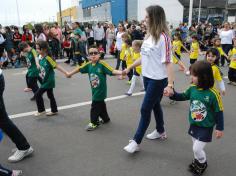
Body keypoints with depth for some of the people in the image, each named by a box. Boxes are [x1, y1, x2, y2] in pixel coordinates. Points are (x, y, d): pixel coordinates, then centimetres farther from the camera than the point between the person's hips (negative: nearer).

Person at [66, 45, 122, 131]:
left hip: (100, 90, -6)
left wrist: (122, 72, -38)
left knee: (95, 106, 0)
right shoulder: (88, 64, -1)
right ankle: (106, 118, 42)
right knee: (101, 105, 21)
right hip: (94, 90, 6)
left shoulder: (102, 64, -17)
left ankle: (94, 123, 18)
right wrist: (70, 73, 24)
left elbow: (112, 71, -23)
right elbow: (79, 69, 13)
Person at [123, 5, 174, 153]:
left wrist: (170, 84, -27)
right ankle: (160, 131, 41)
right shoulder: (149, 35, 7)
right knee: (155, 105, 20)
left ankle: (136, 142, 11)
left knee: (145, 109, -2)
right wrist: (130, 68, 18)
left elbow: (168, 62, -21)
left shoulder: (163, 37, -18)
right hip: (147, 77, 8)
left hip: (158, 80, -8)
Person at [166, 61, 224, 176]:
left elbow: (219, 112, -15)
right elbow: (182, 97, 6)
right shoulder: (192, 88, -10)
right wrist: (172, 94, -13)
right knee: (196, 147, 21)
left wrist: (219, 128, -8)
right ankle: (198, 162, 46)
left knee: (197, 148, 0)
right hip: (194, 124, 6)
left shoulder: (213, 93, -25)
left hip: (206, 127, -5)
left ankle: (203, 164, 30)